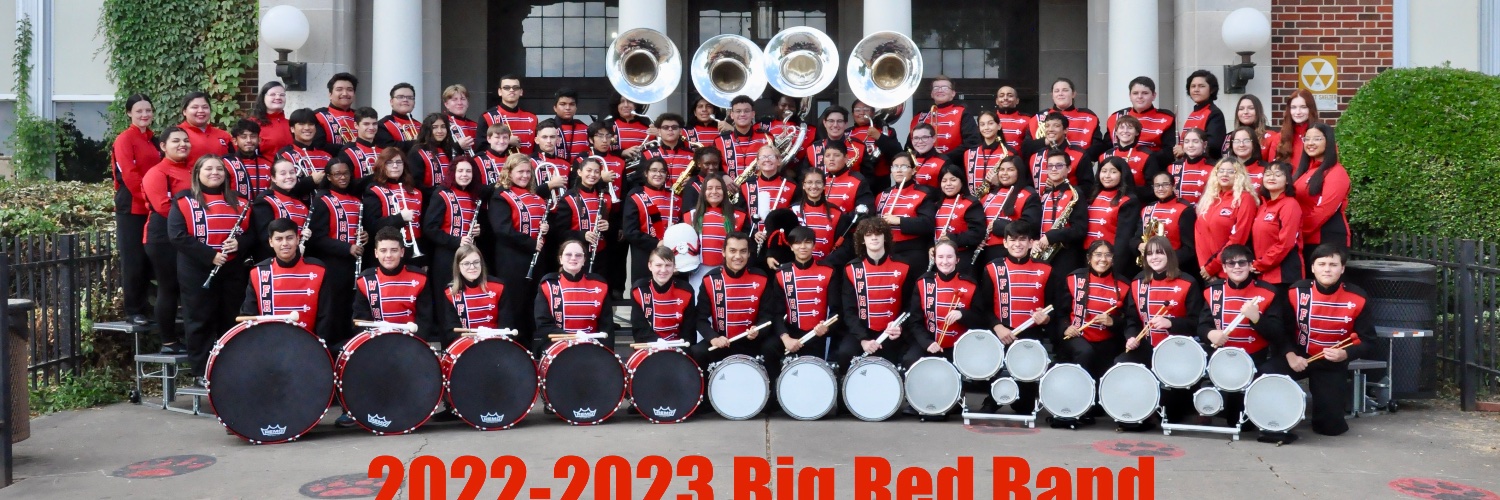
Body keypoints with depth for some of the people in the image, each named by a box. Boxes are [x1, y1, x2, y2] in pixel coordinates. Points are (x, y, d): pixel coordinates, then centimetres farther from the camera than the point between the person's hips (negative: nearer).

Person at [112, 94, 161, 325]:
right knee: (133, 261, -2)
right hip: (131, 208, -7)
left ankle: (144, 306, 18)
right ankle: (133, 311, 4)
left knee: (149, 260, 10)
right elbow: (129, 174, -15)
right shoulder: (124, 139, -6)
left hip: (153, 208, 7)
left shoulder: (154, 140, 16)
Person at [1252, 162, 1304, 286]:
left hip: (1284, 274, -8)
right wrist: (1256, 265, 5)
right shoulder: (1264, 205, 16)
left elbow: (1285, 243, -17)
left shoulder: (1290, 205, -9)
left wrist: (1260, 265, -12)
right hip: (1264, 274, 8)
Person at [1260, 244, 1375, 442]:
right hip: (1299, 355, 0)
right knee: (1266, 375, -31)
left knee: (1330, 425, -5)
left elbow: (1367, 340, -4)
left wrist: (1345, 354, -22)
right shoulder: (1297, 292, -9)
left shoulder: (1357, 298, -10)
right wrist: (1290, 355, -18)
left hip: (1333, 363, 0)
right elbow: (1282, 330, 0)